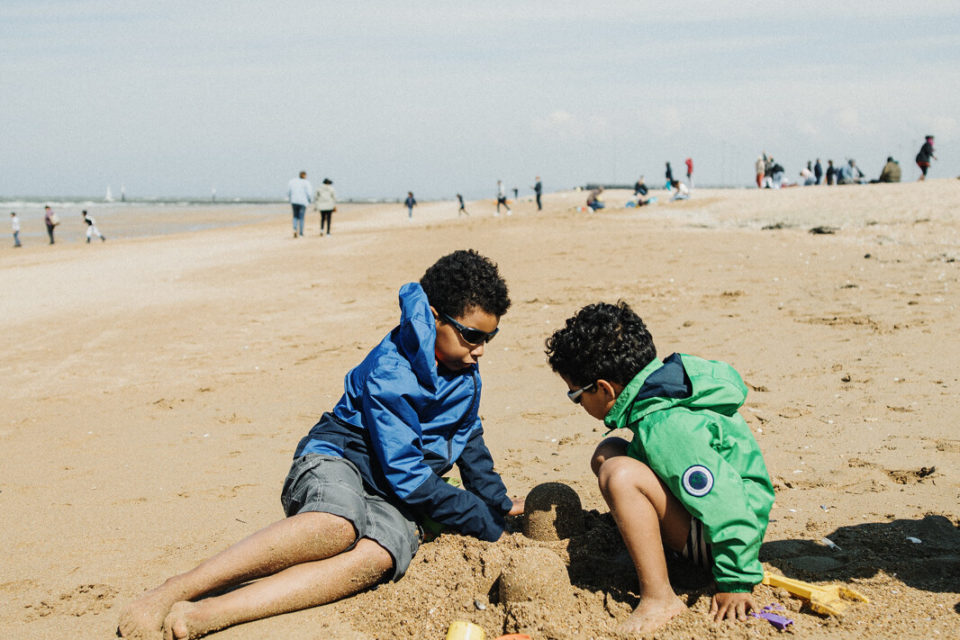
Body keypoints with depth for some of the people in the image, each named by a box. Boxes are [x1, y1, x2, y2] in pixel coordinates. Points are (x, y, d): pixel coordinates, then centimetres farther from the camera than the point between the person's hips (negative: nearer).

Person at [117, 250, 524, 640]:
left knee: (377, 556, -34)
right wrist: (487, 524, -12)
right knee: (338, 527, -43)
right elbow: (408, 477, -19)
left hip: (394, 500, 5)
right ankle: (173, 591, -39)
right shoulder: (388, 373, -17)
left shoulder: (466, 374, 8)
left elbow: (469, 443, 27)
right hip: (336, 466, -5)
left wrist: (501, 505, 26)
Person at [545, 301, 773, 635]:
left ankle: (660, 599, -24)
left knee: (620, 474, -32)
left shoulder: (665, 426, -29)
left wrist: (736, 582, -23)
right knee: (607, 452, 11)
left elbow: (724, 501, -31)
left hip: (716, 540, -10)